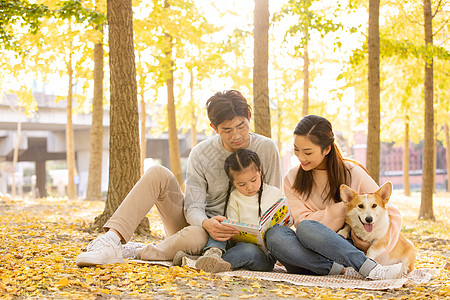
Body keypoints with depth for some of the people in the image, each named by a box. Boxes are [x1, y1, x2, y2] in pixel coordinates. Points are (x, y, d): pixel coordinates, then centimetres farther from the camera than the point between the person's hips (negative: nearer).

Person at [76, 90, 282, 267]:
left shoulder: (266, 149, -10)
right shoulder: (201, 154, -9)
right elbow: (193, 207, -12)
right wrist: (206, 223, -35)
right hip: (196, 221, 2)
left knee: (193, 236, -41)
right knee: (158, 174, -21)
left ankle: (133, 253, -21)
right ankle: (111, 240, -31)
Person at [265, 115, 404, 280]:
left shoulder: (352, 173, 1)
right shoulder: (292, 179, 5)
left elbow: (392, 213, 5)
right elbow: (302, 221, -7)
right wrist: (345, 206, -13)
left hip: (346, 246, -3)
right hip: (311, 255, 3)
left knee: (306, 228, -32)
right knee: (274, 234, -32)